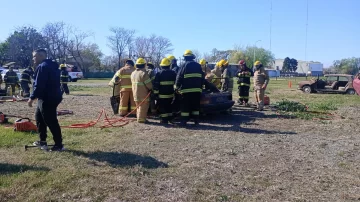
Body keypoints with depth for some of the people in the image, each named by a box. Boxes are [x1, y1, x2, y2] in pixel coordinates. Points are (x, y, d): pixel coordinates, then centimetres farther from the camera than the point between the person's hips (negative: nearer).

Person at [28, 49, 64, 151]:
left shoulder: (42, 67, -15)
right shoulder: (51, 66, 18)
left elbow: (39, 85, -22)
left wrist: (32, 98, -17)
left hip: (47, 99, -11)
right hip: (52, 97, 11)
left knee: (51, 121, -5)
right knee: (39, 117, 22)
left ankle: (59, 144, 2)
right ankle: (42, 141, 29)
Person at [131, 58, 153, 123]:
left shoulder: (133, 73, 9)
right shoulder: (143, 73, -17)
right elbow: (149, 84, -18)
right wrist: (150, 89, 0)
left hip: (136, 94, 8)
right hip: (143, 95, -8)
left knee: (139, 107, 20)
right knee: (143, 107, 1)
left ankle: (139, 117, 26)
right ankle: (141, 119, 3)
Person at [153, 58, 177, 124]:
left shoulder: (159, 74, -7)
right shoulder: (173, 73, 4)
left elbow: (156, 85, -7)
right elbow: (176, 83, 11)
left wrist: (156, 93, -2)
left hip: (162, 95, -4)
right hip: (170, 94, 4)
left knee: (162, 108, 2)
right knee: (169, 107, 18)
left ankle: (164, 120, 2)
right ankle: (170, 118, 24)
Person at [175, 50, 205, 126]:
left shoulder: (185, 65, -3)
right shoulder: (198, 65, 12)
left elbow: (179, 77, -5)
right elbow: (202, 78, 16)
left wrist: (177, 87, 1)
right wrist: (200, 86, 23)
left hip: (187, 90, -4)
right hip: (197, 90, 4)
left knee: (185, 106, 0)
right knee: (196, 106, 11)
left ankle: (184, 121, -1)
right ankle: (196, 121, 12)